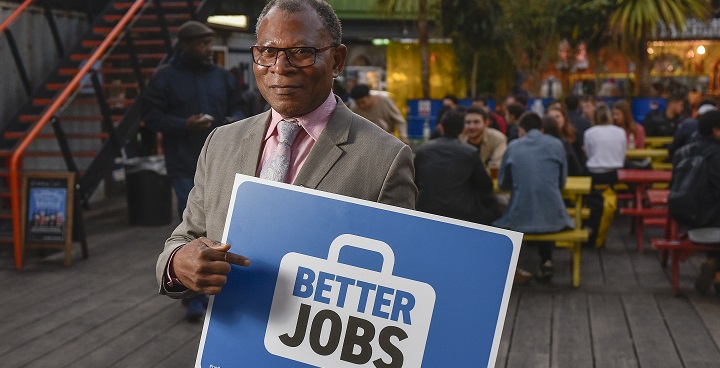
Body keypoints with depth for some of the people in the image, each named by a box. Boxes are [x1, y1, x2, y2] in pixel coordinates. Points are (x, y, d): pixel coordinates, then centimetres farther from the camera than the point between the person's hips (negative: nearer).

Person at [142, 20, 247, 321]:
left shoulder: (223, 77, 11)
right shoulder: (165, 78, -2)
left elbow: (238, 107, 18)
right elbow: (151, 116, -4)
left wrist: (236, 121, -6)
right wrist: (185, 125, -19)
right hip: (185, 166, -4)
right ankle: (194, 297, 2)